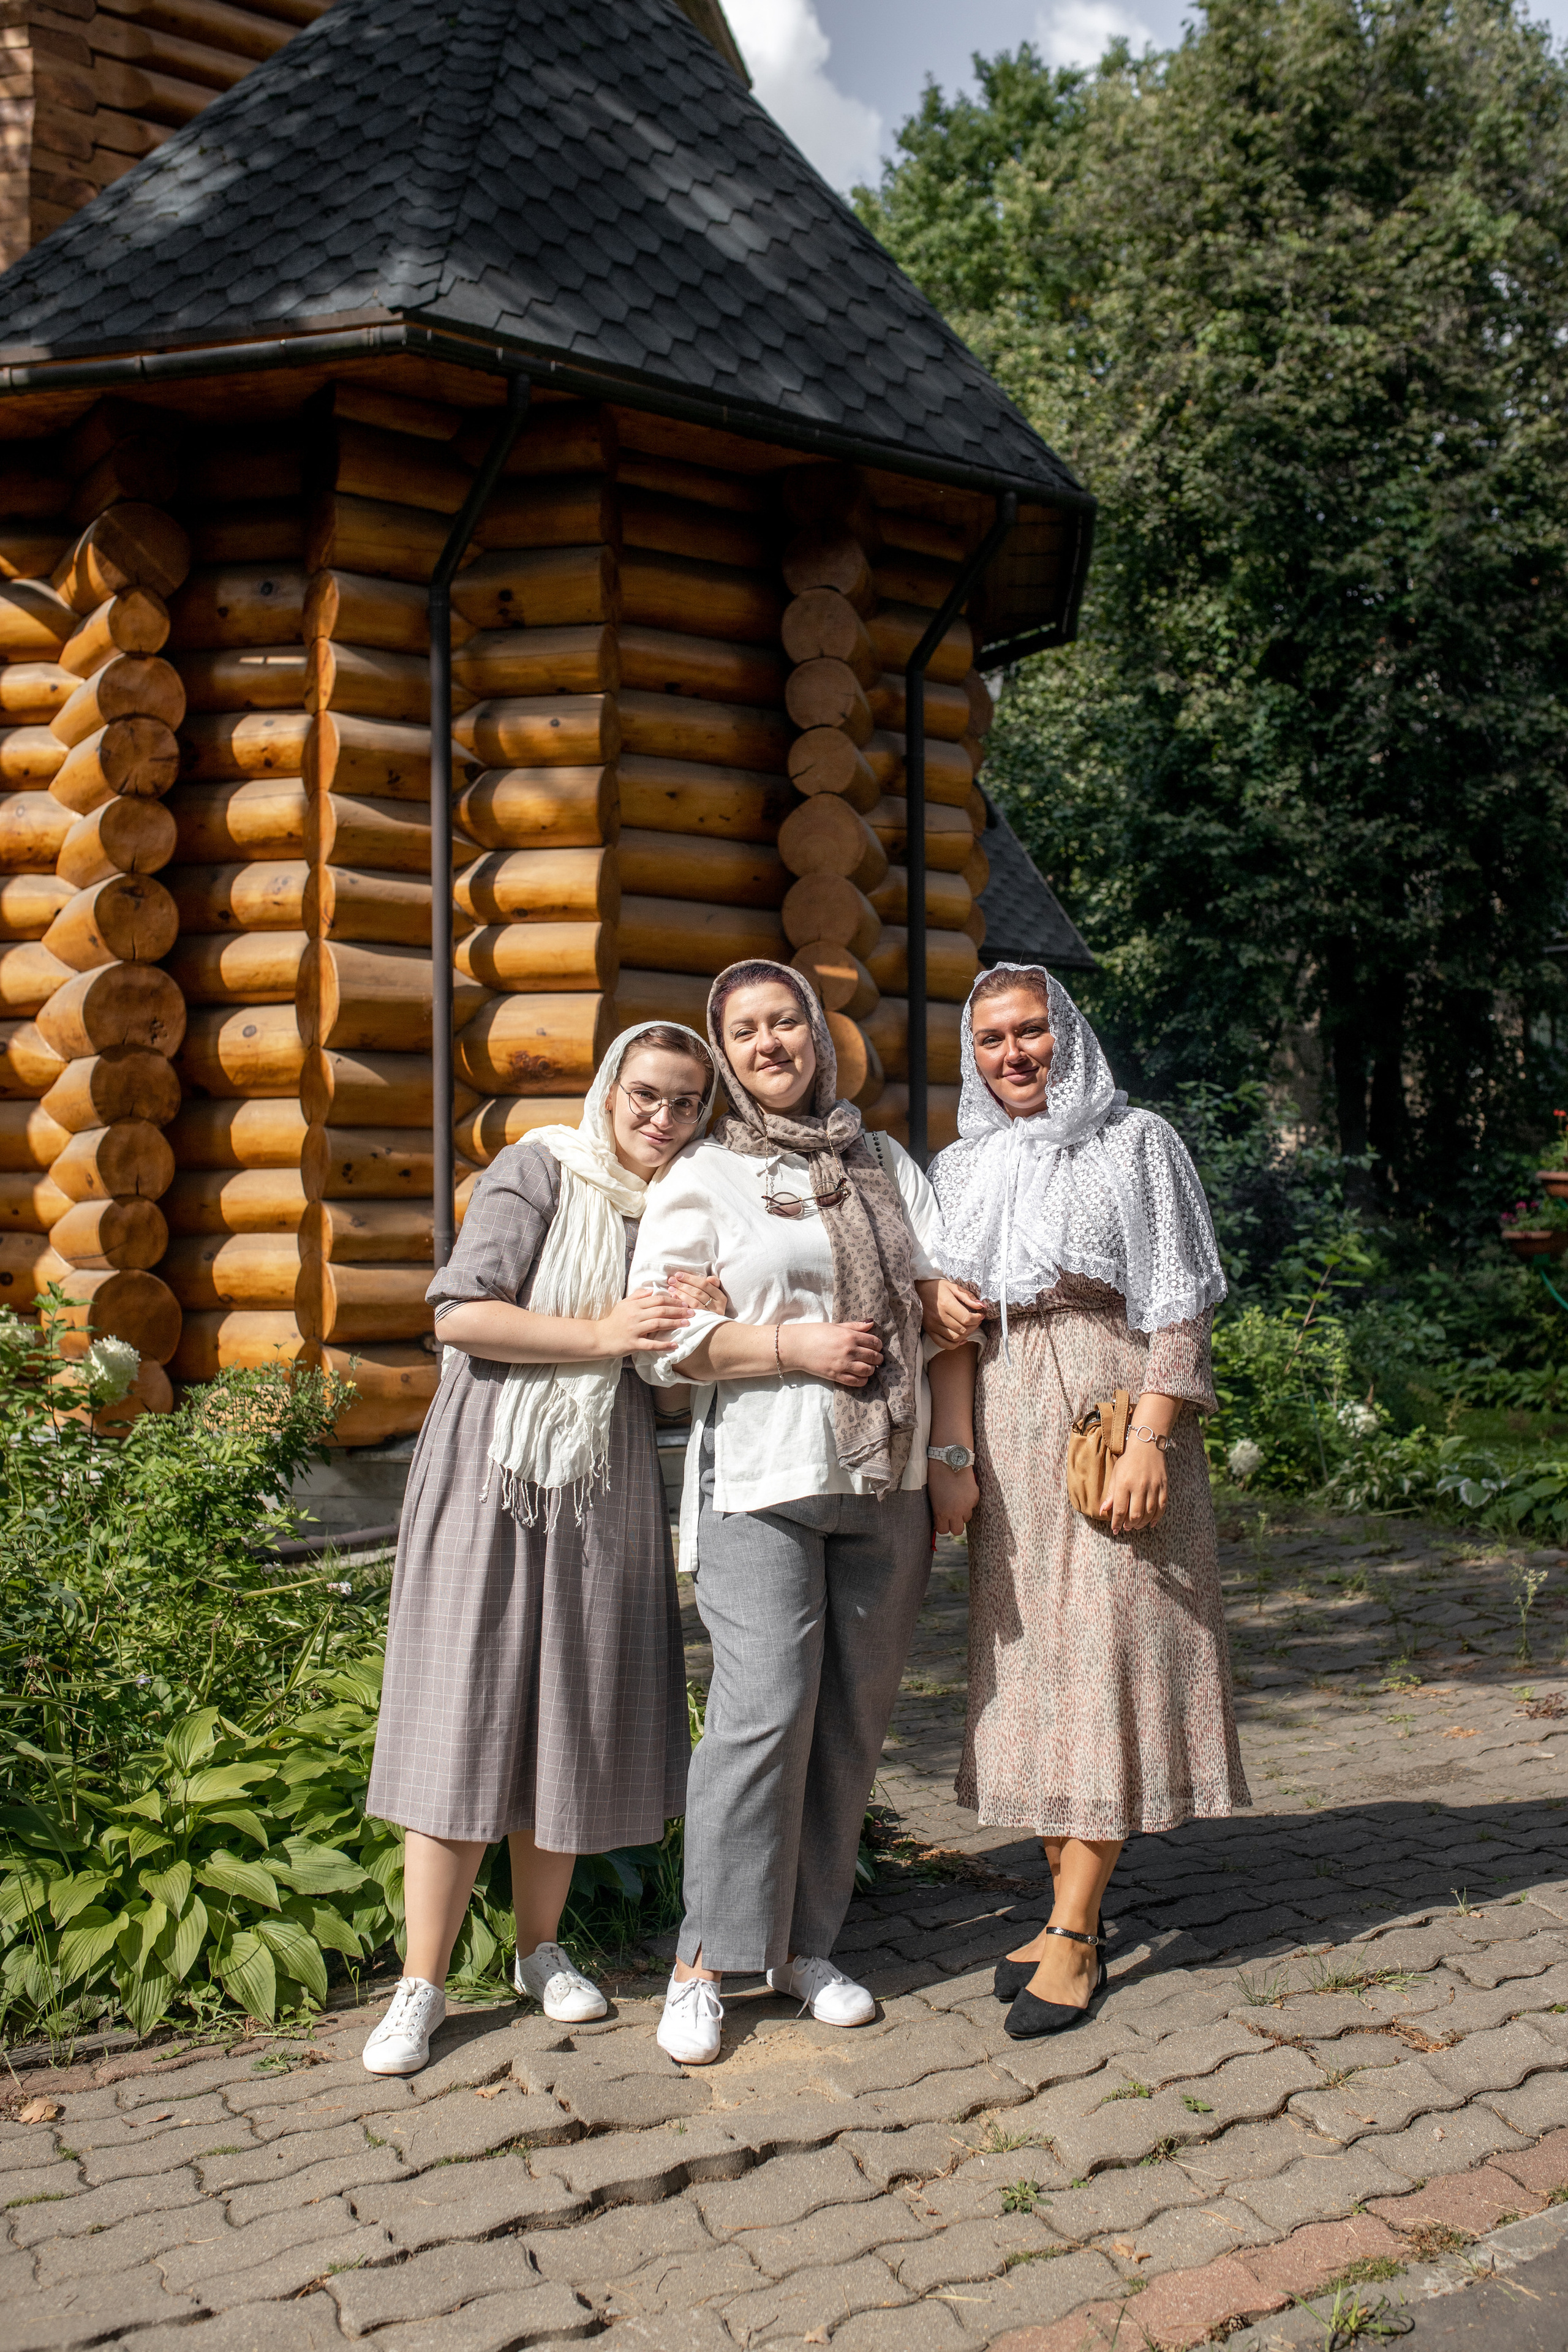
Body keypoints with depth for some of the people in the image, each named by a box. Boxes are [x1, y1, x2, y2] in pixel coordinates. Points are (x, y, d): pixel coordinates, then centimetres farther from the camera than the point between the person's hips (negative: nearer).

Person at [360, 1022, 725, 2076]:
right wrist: (600, 1334, -17)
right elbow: (462, 1315, -13)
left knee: (575, 1720, 10)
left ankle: (541, 1950, 27)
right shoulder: (539, 1169, -5)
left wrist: (711, 1319, -10)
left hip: (608, 1488, 4)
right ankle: (422, 1985, 10)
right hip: (493, 1474, -4)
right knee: (465, 1721, -1)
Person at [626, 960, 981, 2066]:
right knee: (766, 1708, -11)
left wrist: (924, 1295, -4)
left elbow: (949, 1287, 19)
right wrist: (798, 1344, -13)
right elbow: (659, 1335, -5)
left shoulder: (887, 1164, 17)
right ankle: (702, 1962, 4)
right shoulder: (703, 1177, 4)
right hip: (763, 1478, -4)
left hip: (888, 1476, 4)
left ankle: (806, 1943, 21)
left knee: (856, 1713, 7)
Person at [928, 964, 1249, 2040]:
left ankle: (1076, 1938, 0)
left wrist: (1148, 1439, -14)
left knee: (1106, 1655, -6)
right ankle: (1074, 1907, 16)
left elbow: (1180, 1304, -4)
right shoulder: (961, 1169, 15)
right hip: (1004, 1430, 5)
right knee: (1028, 1659, 5)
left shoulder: (1137, 1142, 2)